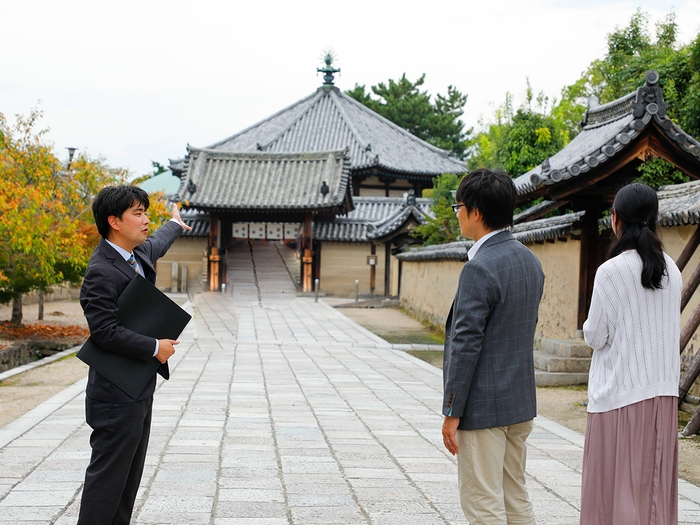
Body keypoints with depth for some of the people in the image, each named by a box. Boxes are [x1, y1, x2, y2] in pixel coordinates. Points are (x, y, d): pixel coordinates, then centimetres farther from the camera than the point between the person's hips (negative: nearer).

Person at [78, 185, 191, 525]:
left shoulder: (139, 253, 10)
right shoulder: (101, 272, -19)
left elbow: (157, 244, 36)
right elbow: (105, 331, -27)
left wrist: (175, 225, 55)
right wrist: (155, 348, -19)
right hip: (117, 396, -10)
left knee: (130, 475, 13)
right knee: (108, 475, -5)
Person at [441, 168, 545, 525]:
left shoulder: (480, 268, -19)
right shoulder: (530, 261, 9)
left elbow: (466, 344, -19)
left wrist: (452, 412, -15)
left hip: (483, 407, -9)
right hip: (520, 402, 9)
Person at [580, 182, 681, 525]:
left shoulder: (611, 271, -13)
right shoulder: (671, 271, 4)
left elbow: (594, 337, -9)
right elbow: (671, 330, 12)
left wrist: (589, 328, 12)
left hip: (620, 392, -6)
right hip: (663, 391, 6)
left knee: (617, 483, 2)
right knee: (656, 483, 12)